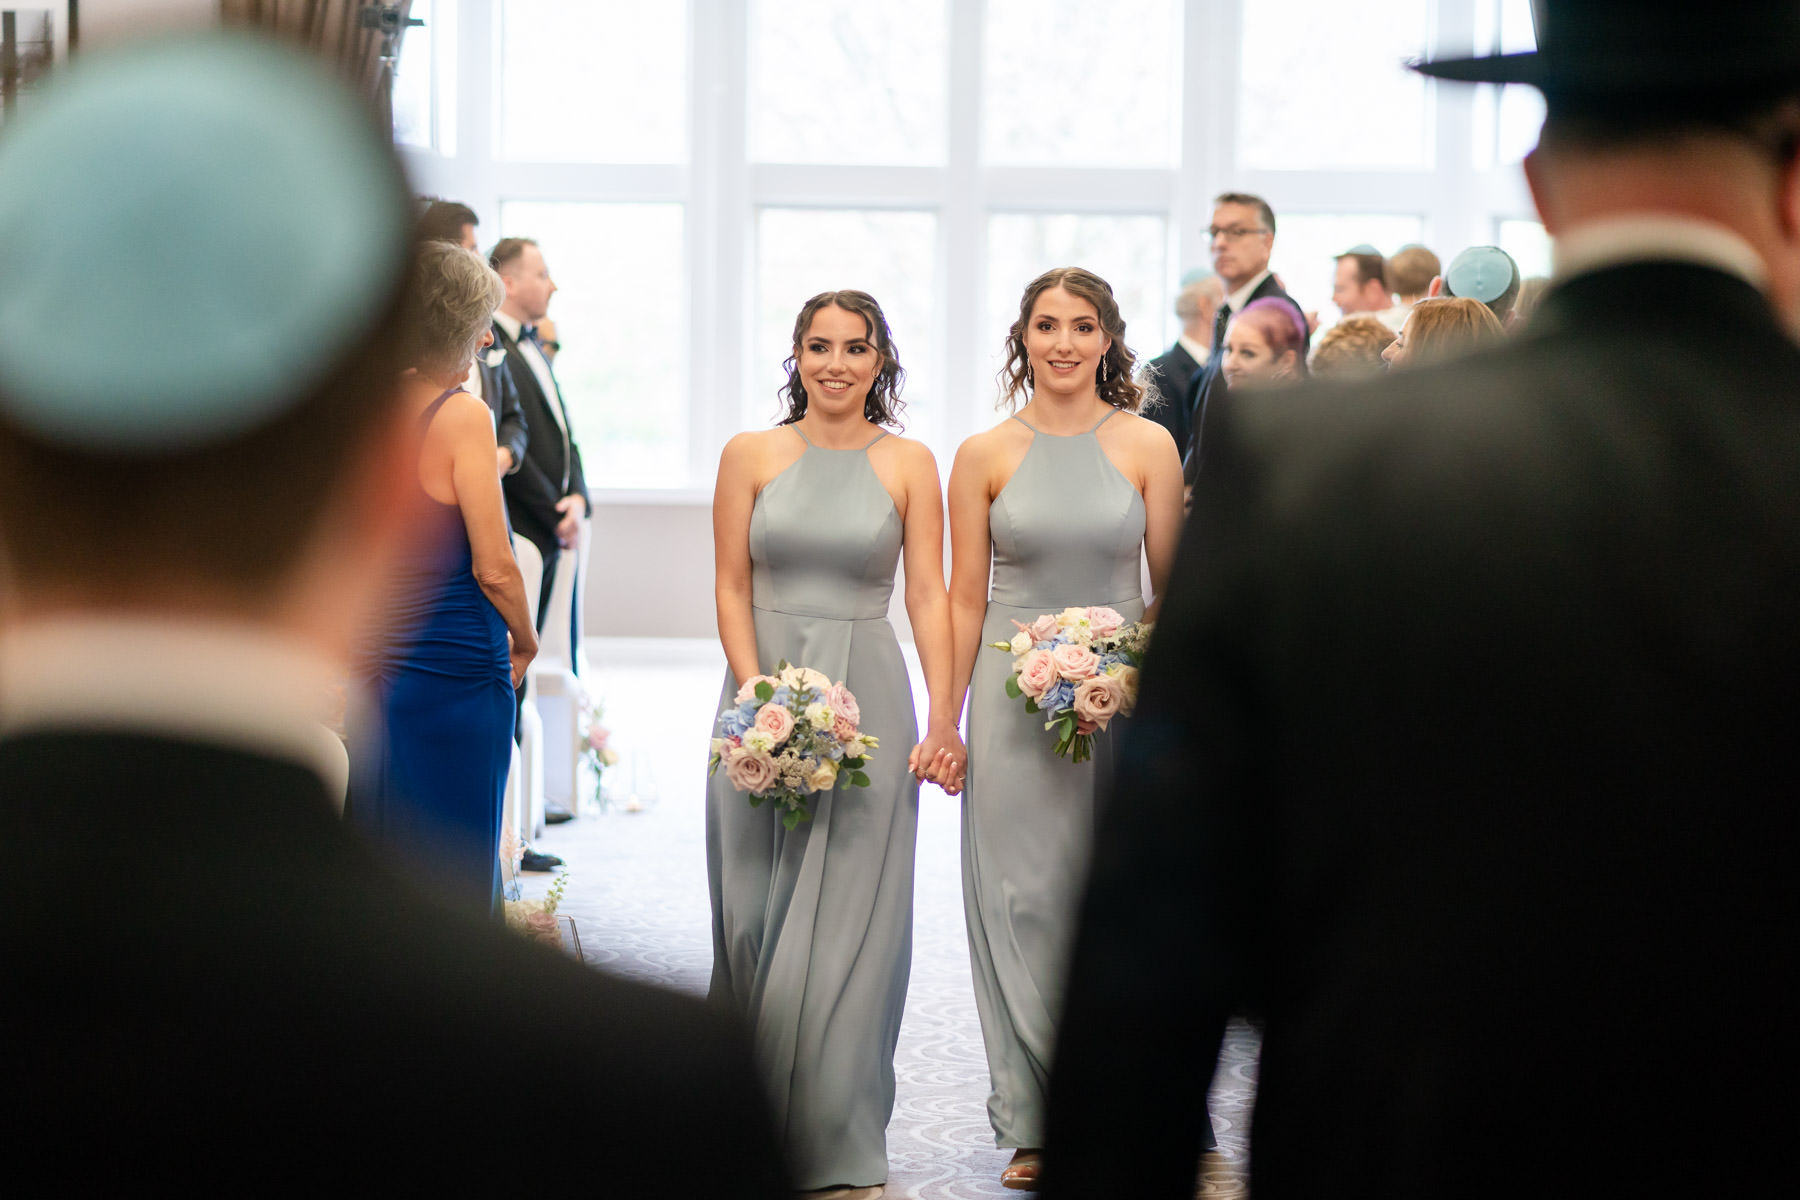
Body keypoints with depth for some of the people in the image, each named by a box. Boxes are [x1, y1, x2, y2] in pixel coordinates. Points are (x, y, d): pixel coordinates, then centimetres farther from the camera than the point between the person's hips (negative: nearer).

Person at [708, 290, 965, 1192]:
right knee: (756, 908, 2)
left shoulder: (908, 465, 3)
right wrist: (759, 698, -9)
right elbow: (732, 588, 2)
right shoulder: (750, 456, 4)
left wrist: (944, 718, -8)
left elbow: (928, 596, 0)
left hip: (867, 697, 0)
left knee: (849, 914, 0)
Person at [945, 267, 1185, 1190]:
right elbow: (965, 601, 5)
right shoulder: (984, 456, 2)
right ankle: (1034, 1123, 12)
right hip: (1014, 697, 0)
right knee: (1024, 898, 2)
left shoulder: (1147, 447, 2)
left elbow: (1172, 589, 5)